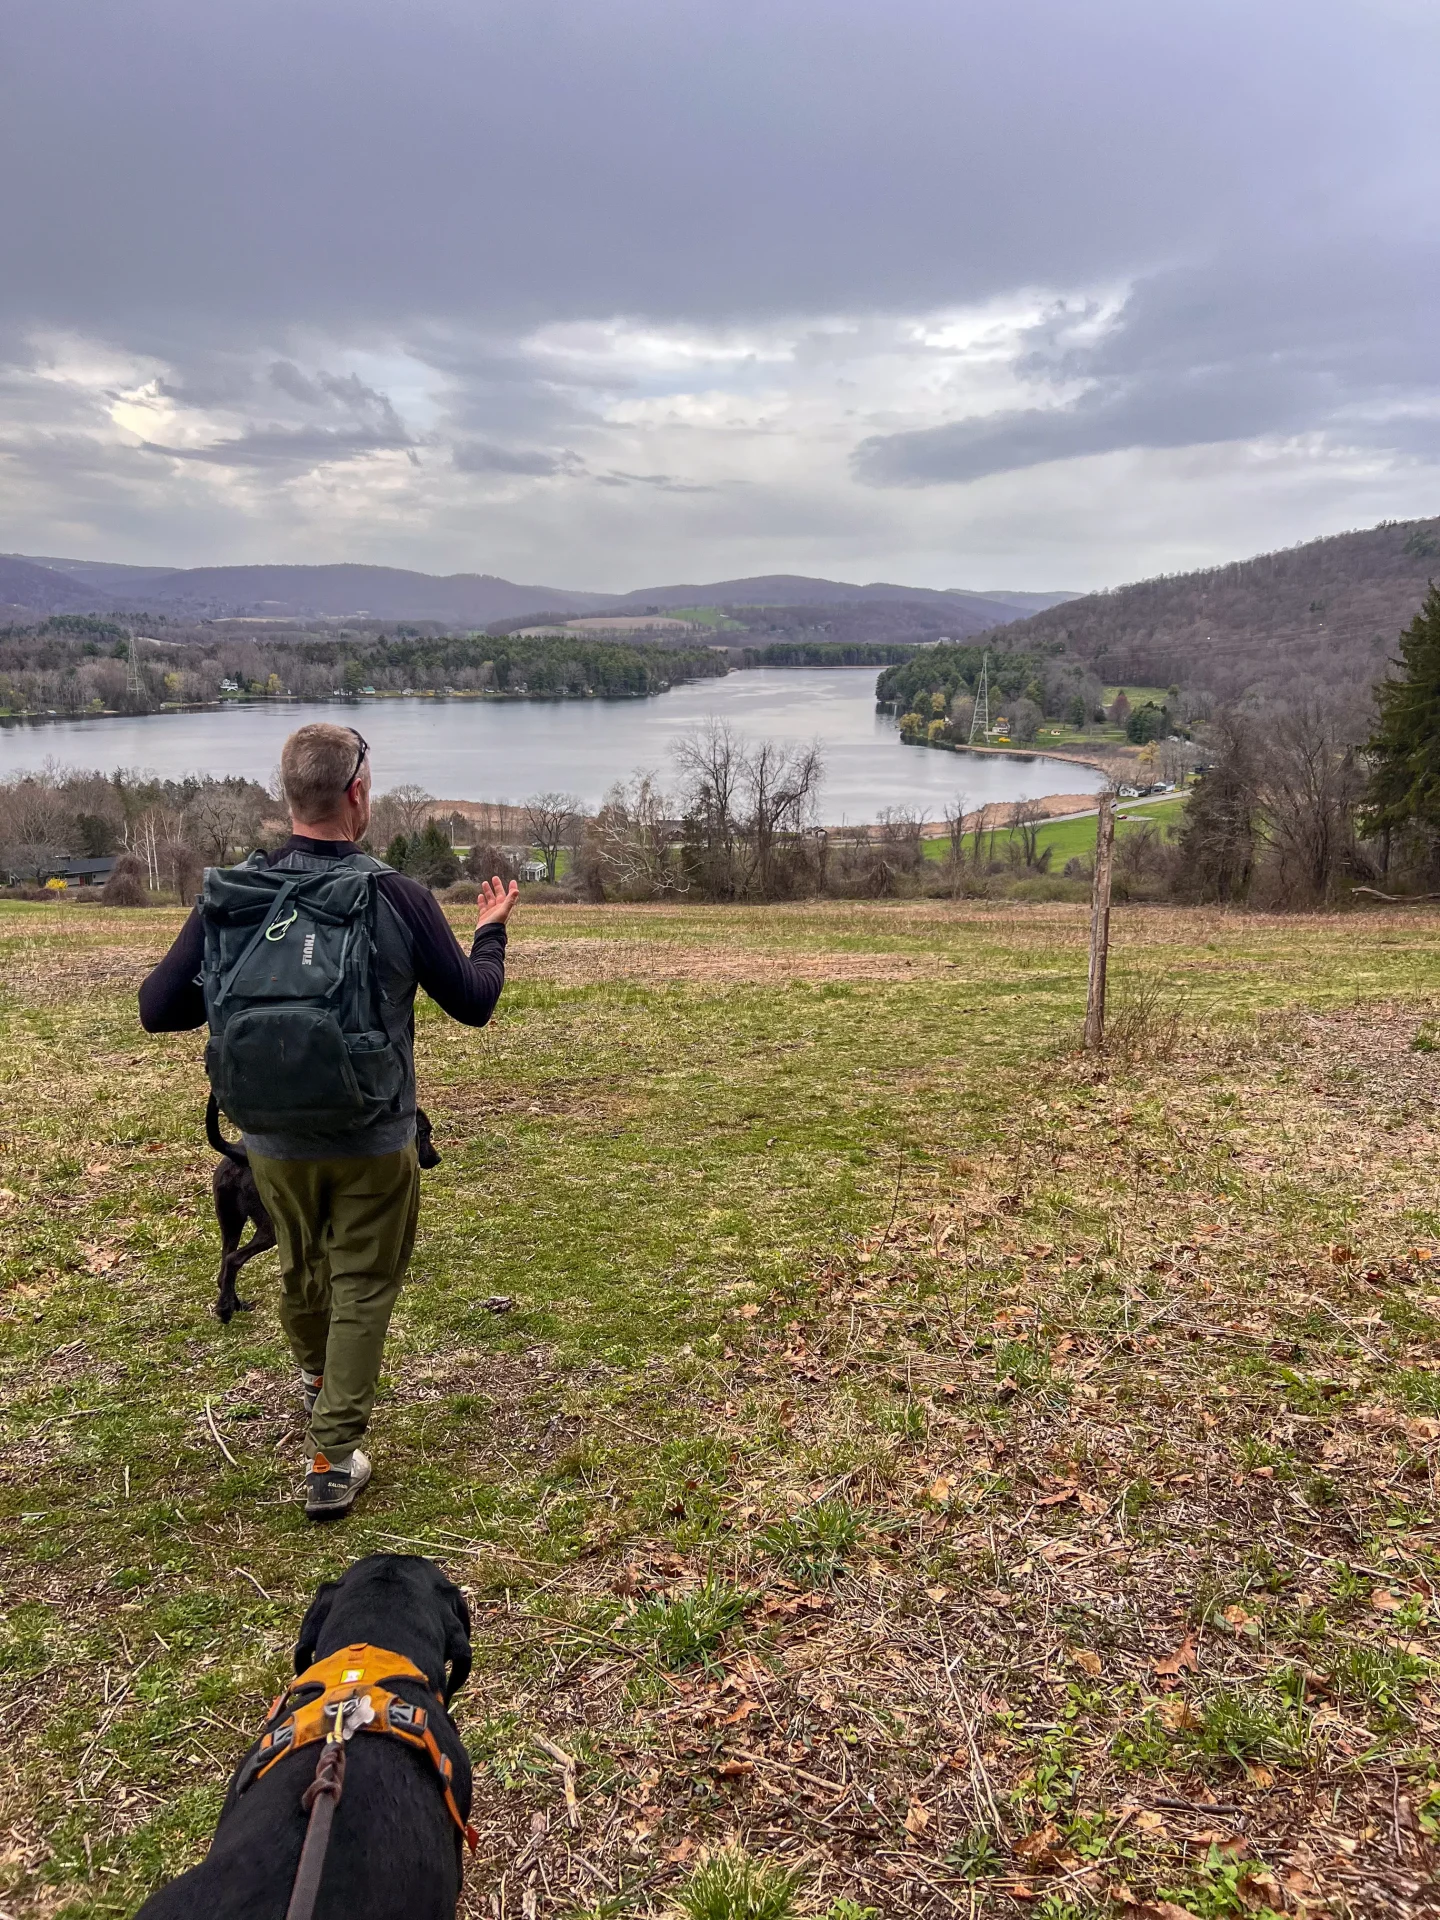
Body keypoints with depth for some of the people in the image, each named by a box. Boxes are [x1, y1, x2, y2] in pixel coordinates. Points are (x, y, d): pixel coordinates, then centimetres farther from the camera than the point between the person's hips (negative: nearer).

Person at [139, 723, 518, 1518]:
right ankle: (331, 1460, 14)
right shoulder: (397, 896, -16)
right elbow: (473, 1004, -5)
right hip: (373, 1141, -3)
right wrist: (491, 932, 14)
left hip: (273, 1138, 3)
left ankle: (317, 1378, 53)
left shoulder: (231, 892, -11)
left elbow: (158, 1009, -8)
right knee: (361, 1290, 13)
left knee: (300, 1268, 26)